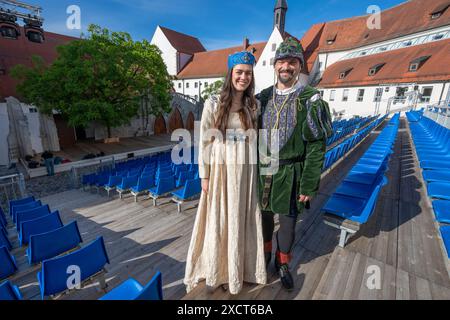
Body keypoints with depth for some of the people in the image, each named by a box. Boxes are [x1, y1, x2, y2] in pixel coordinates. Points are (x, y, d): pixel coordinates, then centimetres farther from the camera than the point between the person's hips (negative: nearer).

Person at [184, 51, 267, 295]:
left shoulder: (252, 105, 5)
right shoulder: (213, 103, -5)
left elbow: (254, 139, 10)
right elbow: (204, 141, -5)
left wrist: (254, 170, 8)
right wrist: (204, 175, -6)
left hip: (245, 170, 3)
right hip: (220, 169, -3)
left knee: (240, 220, 13)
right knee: (217, 220, 9)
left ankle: (235, 269, 37)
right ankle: (215, 270, 34)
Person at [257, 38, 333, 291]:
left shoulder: (310, 100, -8)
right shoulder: (263, 98, 4)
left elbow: (316, 148, -10)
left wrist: (309, 186, -11)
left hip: (291, 173, -3)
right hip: (263, 170, 3)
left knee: (288, 220, 12)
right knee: (264, 215, 18)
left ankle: (283, 262, 38)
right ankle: (265, 253, 44)